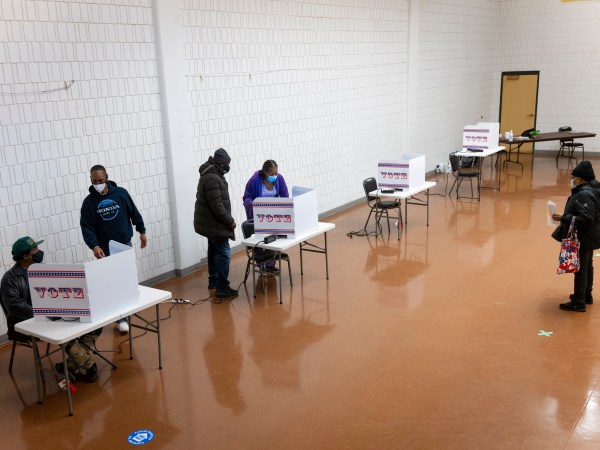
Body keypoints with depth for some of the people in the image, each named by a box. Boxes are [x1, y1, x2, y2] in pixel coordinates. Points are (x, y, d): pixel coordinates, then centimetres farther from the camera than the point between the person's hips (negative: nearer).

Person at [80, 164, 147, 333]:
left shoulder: (121, 193, -3)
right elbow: (86, 227, -10)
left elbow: (134, 213, 7)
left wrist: (142, 232, 11)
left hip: (125, 244, 1)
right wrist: (94, 246, -23)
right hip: (105, 249, -1)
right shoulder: (89, 202, -5)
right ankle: (121, 317, 2)